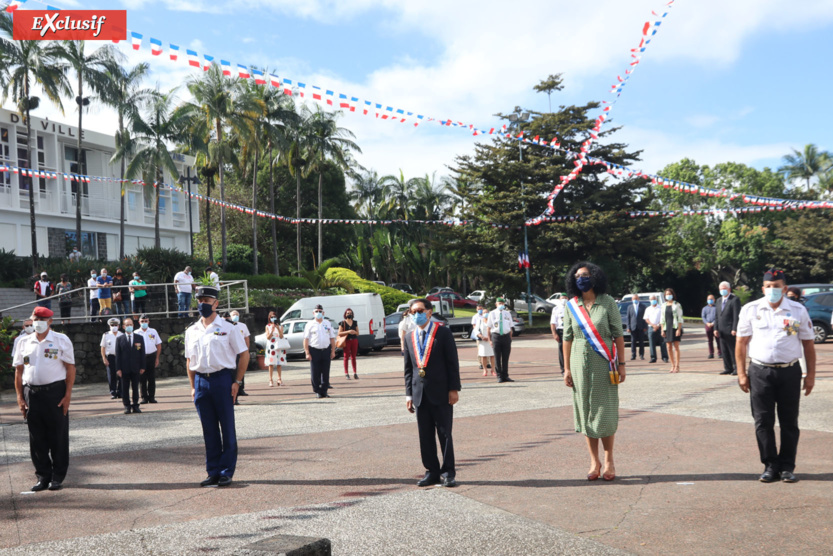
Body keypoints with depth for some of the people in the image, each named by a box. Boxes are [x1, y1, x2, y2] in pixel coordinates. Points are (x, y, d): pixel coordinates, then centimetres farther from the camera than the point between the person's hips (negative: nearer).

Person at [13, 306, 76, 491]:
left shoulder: (61, 341, 0)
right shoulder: (24, 343, 10)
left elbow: (70, 369, -3)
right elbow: (18, 371, 12)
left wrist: (67, 395, -10)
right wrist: (20, 397, 5)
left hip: (55, 392, -3)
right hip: (31, 393, 3)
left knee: (58, 437, 2)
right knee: (36, 438, 8)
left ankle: (58, 477, 13)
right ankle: (43, 476, 19)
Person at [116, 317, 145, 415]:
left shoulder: (139, 338, 7)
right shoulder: (119, 339, 4)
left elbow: (142, 353, 6)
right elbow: (118, 355, 1)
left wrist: (142, 367, 0)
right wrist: (118, 369, -5)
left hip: (136, 368, 1)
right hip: (124, 368, -1)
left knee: (135, 388, 5)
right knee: (125, 388, 2)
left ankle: (135, 406, 12)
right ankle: (127, 406, 9)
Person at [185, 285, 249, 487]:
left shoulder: (227, 328, 0)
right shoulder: (191, 331, 13)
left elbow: (244, 354, 0)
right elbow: (189, 360, 18)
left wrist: (237, 382, -7)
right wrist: (193, 386, 9)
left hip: (222, 379, -4)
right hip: (201, 381, 4)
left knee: (227, 428, 1)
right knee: (209, 430, 8)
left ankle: (227, 472, 9)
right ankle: (213, 472, 17)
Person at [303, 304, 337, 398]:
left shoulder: (328, 324, 13)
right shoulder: (310, 325, 4)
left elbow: (332, 338, 14)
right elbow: (306, 339, 0)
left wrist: (333, 351, 6)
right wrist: (307, 353, -8)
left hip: (326, 350, 2)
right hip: (314, 351, -2)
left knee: (326, 373, 4)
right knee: (315, 373, -1)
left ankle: (324, 391, 12)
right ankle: (317, 391, 11)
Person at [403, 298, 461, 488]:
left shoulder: (443, 333, -2)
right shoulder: (409, 337, 11)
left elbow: (453, 362, -4)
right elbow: (408, 368, 13)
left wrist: (454, 388, -10)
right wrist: (409, 394, 9)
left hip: (441, 393, -4)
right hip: (420, 394, 4)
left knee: (444, 434, 2)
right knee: (425, 436, 7)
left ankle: (448, 473, 11)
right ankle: (431, 472, 18)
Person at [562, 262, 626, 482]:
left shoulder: (608, 303, -3)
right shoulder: (571, 306, 4)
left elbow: (618, 335, -2)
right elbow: (567, 338, 5)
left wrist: (621, 364, -7)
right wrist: (567, 368, 3)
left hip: (603, 363, -2)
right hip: (580, 362, 2)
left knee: (604, 410, 1)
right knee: (585, 410, 4)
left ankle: (609, 461, 14)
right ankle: (594, 462, 14)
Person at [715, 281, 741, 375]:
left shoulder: (734, 299, -6)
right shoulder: (719, 301, 18)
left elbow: (736, 316, -12)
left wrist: (734, 329, -18)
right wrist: (716, 329, 9)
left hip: (730, 331, -7)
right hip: (721, 331, 7)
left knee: (733, 350, -2)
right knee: (724, 351, 9)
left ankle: (737, 368, 5)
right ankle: (728, 368, 15)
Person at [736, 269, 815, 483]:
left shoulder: (798, 311, 2)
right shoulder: (750, 310, 1)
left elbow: (808, 344, 6)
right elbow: (741, 343, 4)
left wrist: (810, 375, 2)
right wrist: (741, 373, -1)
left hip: (789, 372, 0)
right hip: (760, 372, 0)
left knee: (789, 422, 7)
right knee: (763, 422, 3)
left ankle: (787, 467, 19)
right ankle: (770, 466, 14)